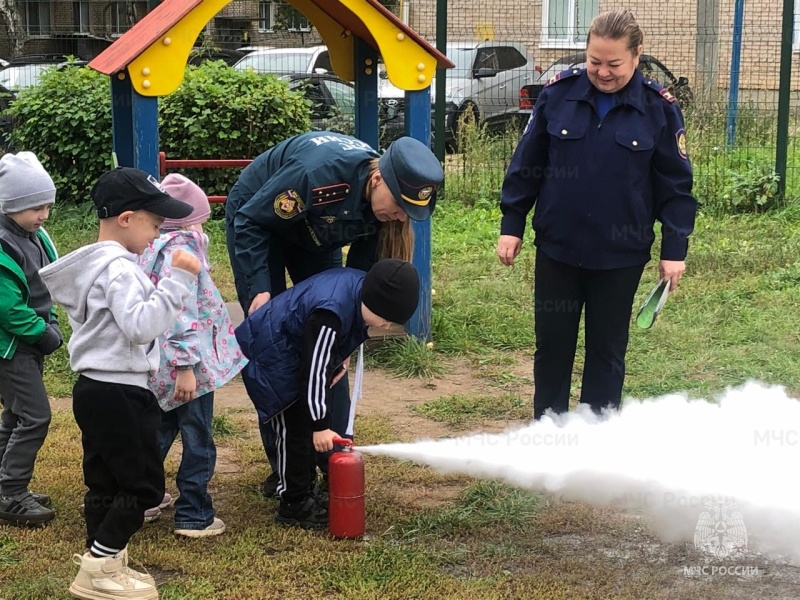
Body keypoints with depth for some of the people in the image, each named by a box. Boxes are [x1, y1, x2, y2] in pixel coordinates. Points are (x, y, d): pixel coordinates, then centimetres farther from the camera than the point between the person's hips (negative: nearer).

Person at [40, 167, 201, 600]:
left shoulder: (94, 263, 14)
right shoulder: (118, 269, -18)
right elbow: (142, 326, -28)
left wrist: (159, 288, 17)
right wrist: (177, 279, -28)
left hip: (95, 388, 10)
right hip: (118, 393, -10)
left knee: (105, 482, 15)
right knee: (144, 484, -2)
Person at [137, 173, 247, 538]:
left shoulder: (152, 248, 9)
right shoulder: (183, 250, -17)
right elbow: (181, 310, -24)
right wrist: (185, 365, -24)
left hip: (157, 365, 8)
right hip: (186, 363, -8)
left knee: (160, 432, 21)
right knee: (198, 443, 3)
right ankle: (194, 517, 9)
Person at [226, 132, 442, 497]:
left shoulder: (381, 208, -22)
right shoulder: (322, 173, -41)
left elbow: (361, 269, -10)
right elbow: (252, 221, -29)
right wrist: (259, 288, -34)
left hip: (314, 233, 6)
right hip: (256, 221, -5)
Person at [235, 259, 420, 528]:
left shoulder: (362, 286, -10)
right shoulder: (332, 311, -37)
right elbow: (314, 372, -32)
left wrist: (338, 360, 9)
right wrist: (320, 425, -28)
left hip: (296, 349, 10)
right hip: (271, 352, -10)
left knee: (308, 422, 13)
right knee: (294, 426, -8)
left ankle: (303, 494, 23)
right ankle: (294, 505, 1)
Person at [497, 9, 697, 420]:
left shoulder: (659, 108, -7)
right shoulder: (558, 94, -4)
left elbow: (674, 185, -1)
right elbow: (526, 165, 3)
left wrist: (674, 248, -4)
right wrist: (512, 224, 2)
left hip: (621, 255, -1)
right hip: (557, 248, 1)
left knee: (607, 351, 9)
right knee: (552, 344, 10)